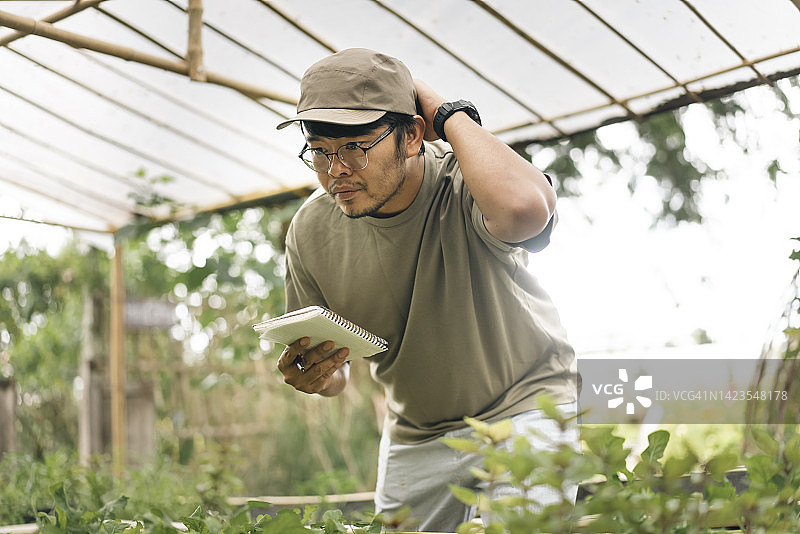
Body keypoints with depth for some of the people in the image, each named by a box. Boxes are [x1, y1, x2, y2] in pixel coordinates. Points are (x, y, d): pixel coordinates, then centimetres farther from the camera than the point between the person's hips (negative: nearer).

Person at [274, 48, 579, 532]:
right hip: (413, 434, 5)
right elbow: (333, 368, 1)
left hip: (525, 405, -4)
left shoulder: (469, 187, -27)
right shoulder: (311, 230, -12)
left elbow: (524, 208, -56)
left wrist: (450, 115, -39)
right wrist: (318, 377, -24)